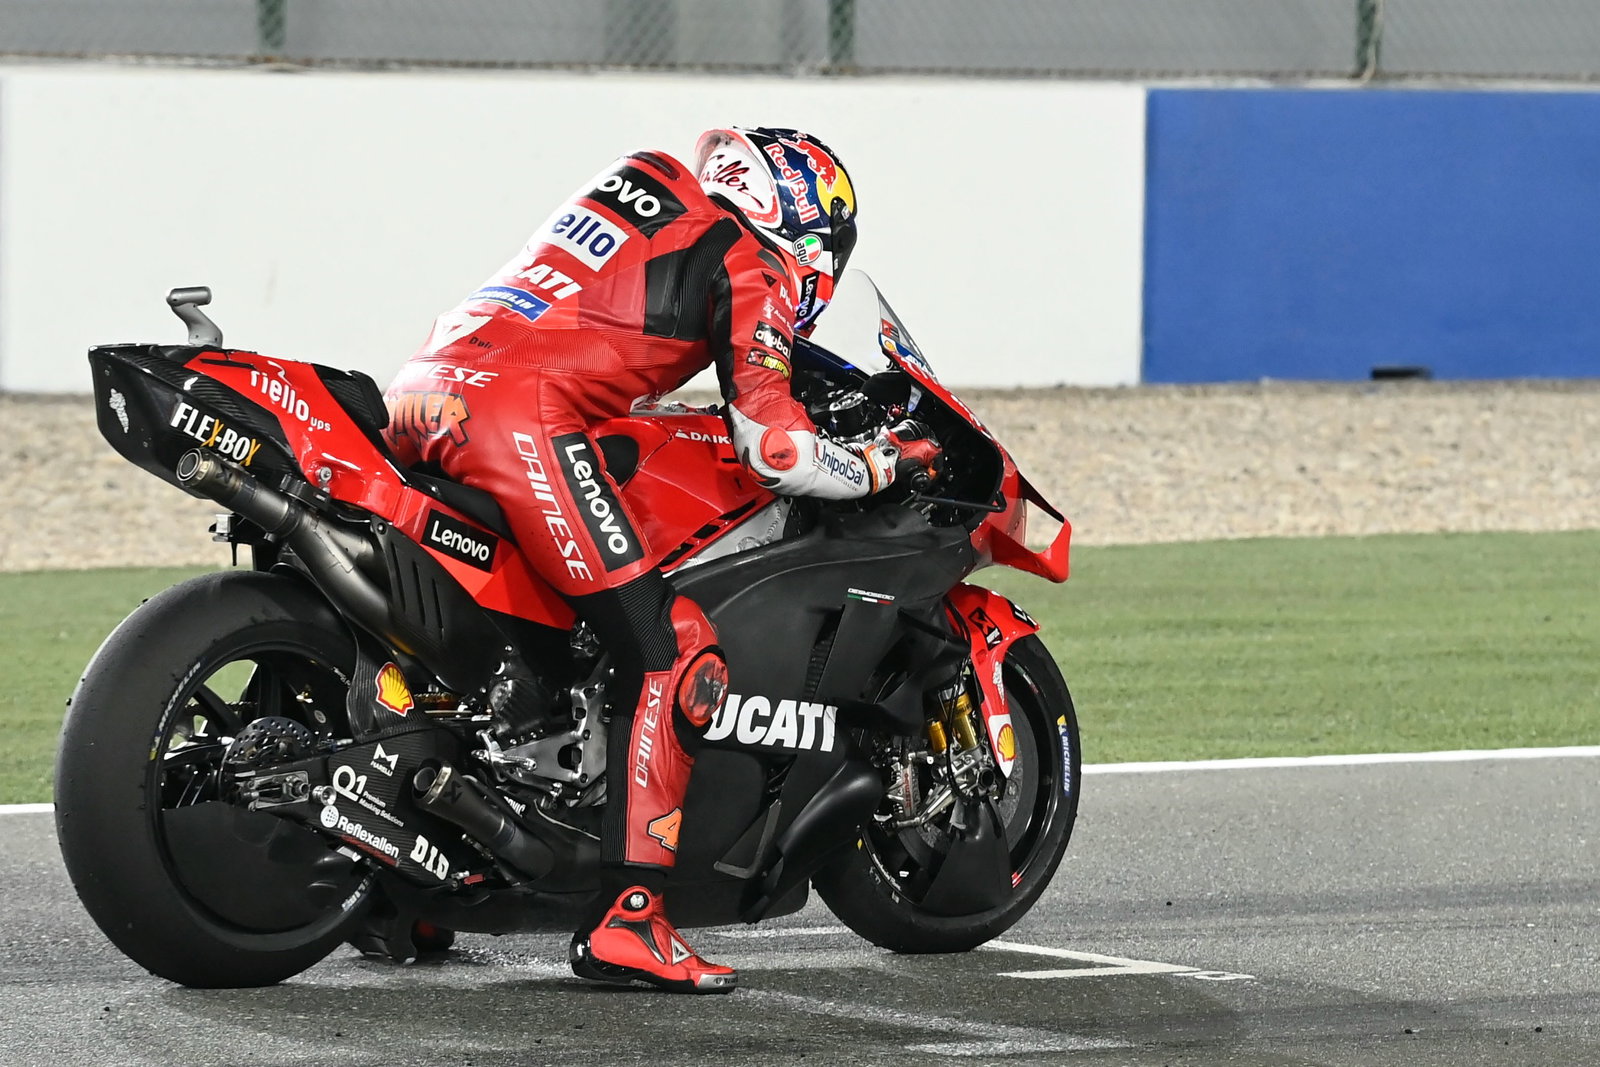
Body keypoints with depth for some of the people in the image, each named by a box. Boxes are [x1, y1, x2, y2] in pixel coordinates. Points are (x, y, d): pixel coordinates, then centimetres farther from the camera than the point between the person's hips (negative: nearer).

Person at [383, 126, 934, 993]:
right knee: (674, 654, -8)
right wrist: (883, 466, 15)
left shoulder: (646, 179, 27)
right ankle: (625, 919, -14)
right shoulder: (748, 266, 5)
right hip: (524, 414, -9)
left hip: (422, 393, 9)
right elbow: (776, 451, -3)